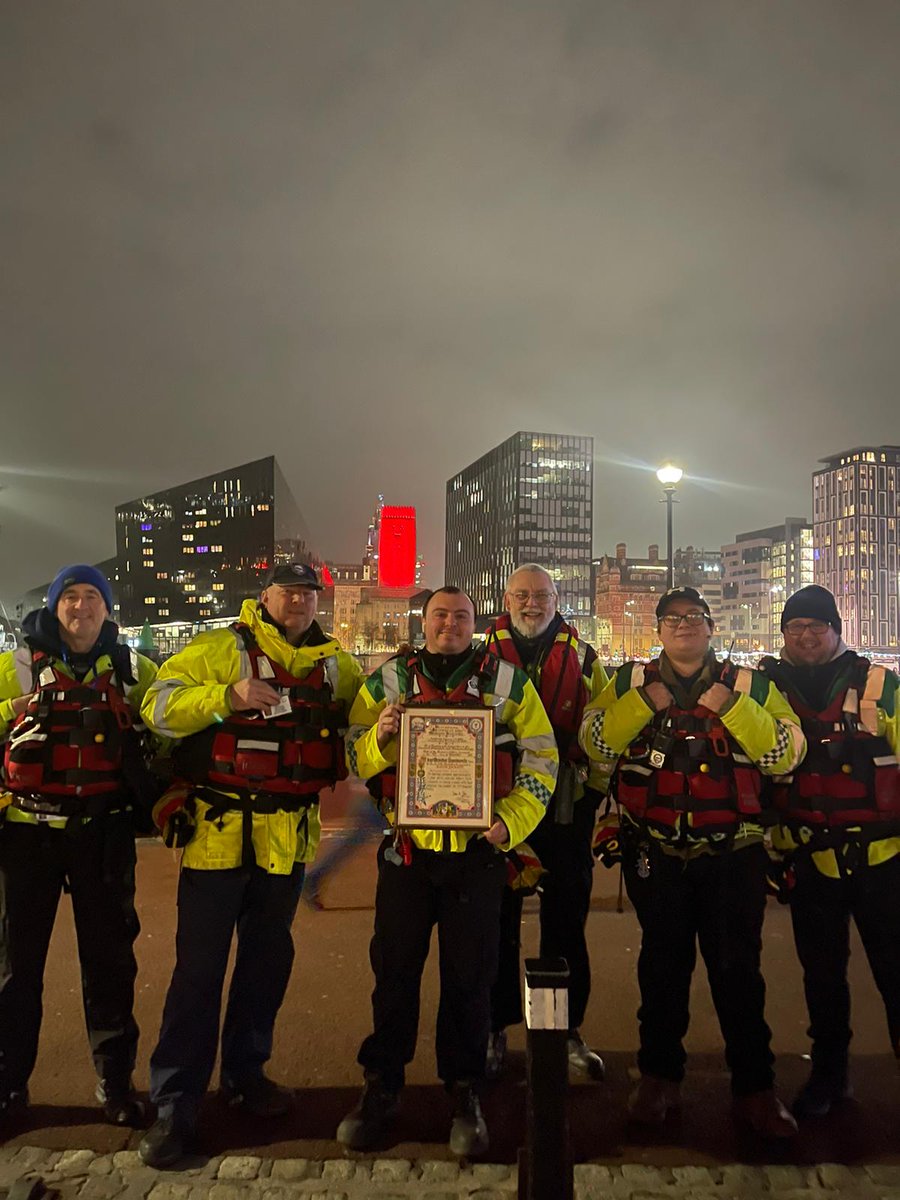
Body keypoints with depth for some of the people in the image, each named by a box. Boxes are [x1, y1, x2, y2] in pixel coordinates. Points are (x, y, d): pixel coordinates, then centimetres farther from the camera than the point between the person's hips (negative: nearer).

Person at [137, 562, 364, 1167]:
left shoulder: (336, 664, 8)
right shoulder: (221, 648, -5)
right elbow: (159, 706, -12)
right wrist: (228, 697, -26)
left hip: (288, 837, 5)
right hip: (218, 829, -4)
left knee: (268, 958, 17)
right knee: (200, 966, 2)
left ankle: (246, 1072, 37)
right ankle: (175, 1104, 15)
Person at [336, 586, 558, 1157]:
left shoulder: (509, 682, 3)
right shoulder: (387, 680, 6)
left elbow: (541, 760, 3)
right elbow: (356, 760, 6)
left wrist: (512, 820, -9)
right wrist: (380, 735, -15)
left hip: (478, 850, 0)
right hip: (407, 847, 1)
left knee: (470, 975, 9)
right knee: (395, 969, 9)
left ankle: (466, 1092, 26)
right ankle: (381, 1087, 27)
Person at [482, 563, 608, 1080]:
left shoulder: (583, 658, 4)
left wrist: (593, 791, 2)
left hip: (566, 809, 1)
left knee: (566, 922, 12)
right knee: (498, 923, 9)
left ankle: (568, 1028, 29)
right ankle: (495, 1028, 25)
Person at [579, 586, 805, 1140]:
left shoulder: (750, 686, 3)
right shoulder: (631, 682, 5)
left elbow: (786, 753, -8)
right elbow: (594, 742, -6)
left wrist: (733, 707, -19)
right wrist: (644, 703, -17)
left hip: (733, 852, -1)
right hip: (656, 853, 1)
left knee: (738, 968, 7)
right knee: (663, 963, 14)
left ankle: (755, 1087, 24)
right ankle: (660, 1075, 31)